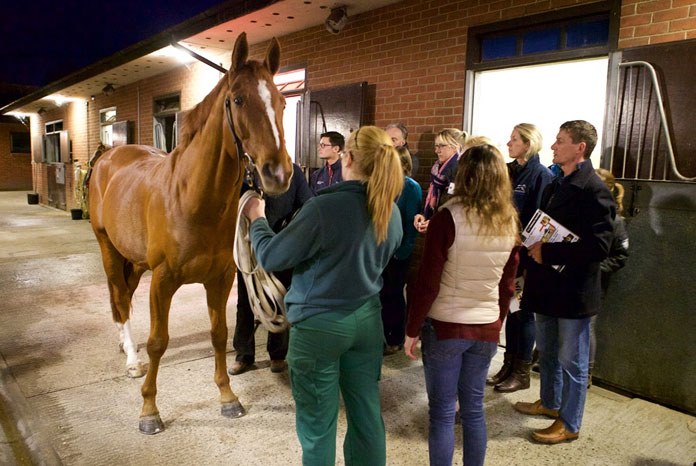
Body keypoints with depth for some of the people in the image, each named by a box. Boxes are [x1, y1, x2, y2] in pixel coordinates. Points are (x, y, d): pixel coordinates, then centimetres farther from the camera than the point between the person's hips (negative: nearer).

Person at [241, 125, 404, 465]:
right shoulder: (392, 213, -2)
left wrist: (257, 219, 2)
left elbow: (271, 257, -15)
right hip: (368, 319, 6)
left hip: (319, 324, -6)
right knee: (367, 413, 20)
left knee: (318, 424, 13)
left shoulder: (324, 207, -23)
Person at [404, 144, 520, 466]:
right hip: (486, 328, 5)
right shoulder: (510, 223, 2)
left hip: (445, 326, -5)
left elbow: (428, 282, -14)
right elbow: (507, 285, 8)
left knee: (442, 412, 8)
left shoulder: (448, 217, -15)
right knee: (474, 408, 18)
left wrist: (412, 329, -5)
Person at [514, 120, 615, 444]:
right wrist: (533, 243, 0)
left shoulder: (594, 191, -17)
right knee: (547, 352, 22)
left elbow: (598, 247, -24)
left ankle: (569, 424, 24)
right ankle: (549, 403, 42)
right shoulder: (554, 186, 10)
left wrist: (547, 253, -22)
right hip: (548, 284, 8)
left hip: (573, 289, -8)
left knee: (572, 360, 7)